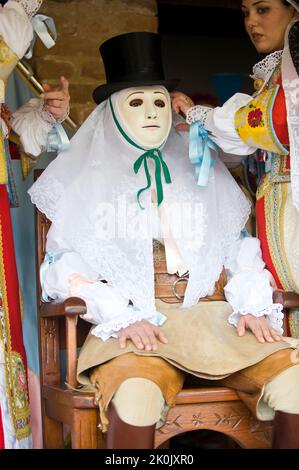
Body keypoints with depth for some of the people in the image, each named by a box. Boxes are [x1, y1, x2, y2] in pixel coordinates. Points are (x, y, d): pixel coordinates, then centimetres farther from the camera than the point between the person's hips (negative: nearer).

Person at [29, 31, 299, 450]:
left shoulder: (205, 172, 20)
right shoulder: (87, 178, 11)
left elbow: (242, 247, 18)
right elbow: (64, 266, 3)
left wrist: (252, 305, -2)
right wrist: (122, 316, -14)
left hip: (213, 316, 3)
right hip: (129, 322, -2)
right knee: (136, 395, -37)